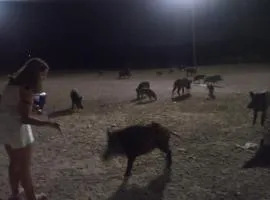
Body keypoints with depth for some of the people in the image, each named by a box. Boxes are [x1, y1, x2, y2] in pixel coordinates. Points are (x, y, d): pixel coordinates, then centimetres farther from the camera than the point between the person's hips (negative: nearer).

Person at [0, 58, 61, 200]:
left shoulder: (13, 83, 6)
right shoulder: (26, 89, -20)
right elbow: (24, 118, -24)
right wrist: (47, 123, -27)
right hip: (17, 129, -8)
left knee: (14, 163, 22)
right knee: (25, 166, 7)